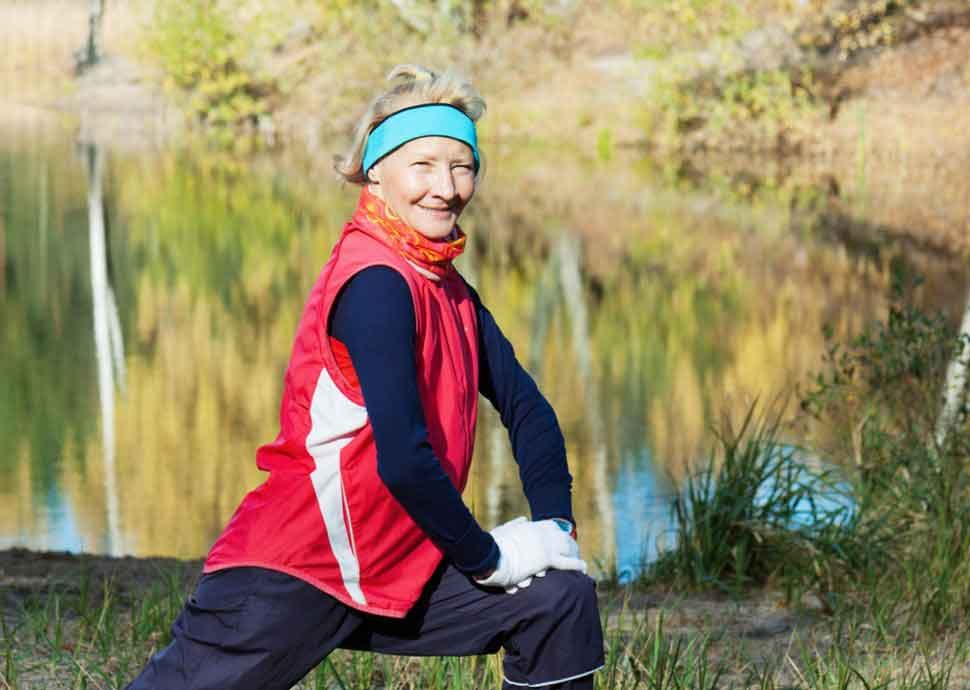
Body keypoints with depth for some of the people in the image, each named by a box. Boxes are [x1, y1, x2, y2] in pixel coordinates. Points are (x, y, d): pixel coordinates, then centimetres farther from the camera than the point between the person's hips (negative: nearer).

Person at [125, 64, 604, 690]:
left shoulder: (450, 291, 11)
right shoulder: (376, 285, -18)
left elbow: (526, 407, 15)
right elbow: (402, 456, -24)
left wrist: (554, 526, 0)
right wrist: (487, 558, -13)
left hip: (391, 570, 9)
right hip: (289, 579, -8)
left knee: (562, 597, 2)